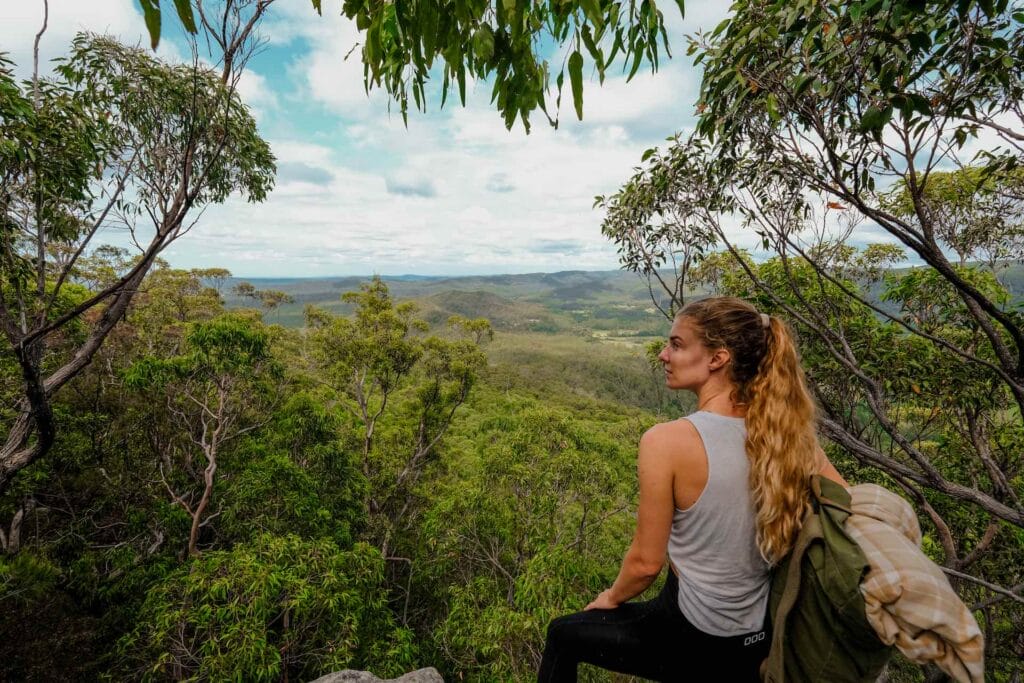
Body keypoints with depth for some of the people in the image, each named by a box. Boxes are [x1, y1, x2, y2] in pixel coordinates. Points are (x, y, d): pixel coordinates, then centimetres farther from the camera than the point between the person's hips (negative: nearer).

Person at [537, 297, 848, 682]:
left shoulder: (666, 441, -29)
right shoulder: (785, 429, -13)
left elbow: (646, 562, -19)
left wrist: (611, 598, 2)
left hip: (694, 640, -5)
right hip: (764, 639, 5)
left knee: (563, 635, 21)